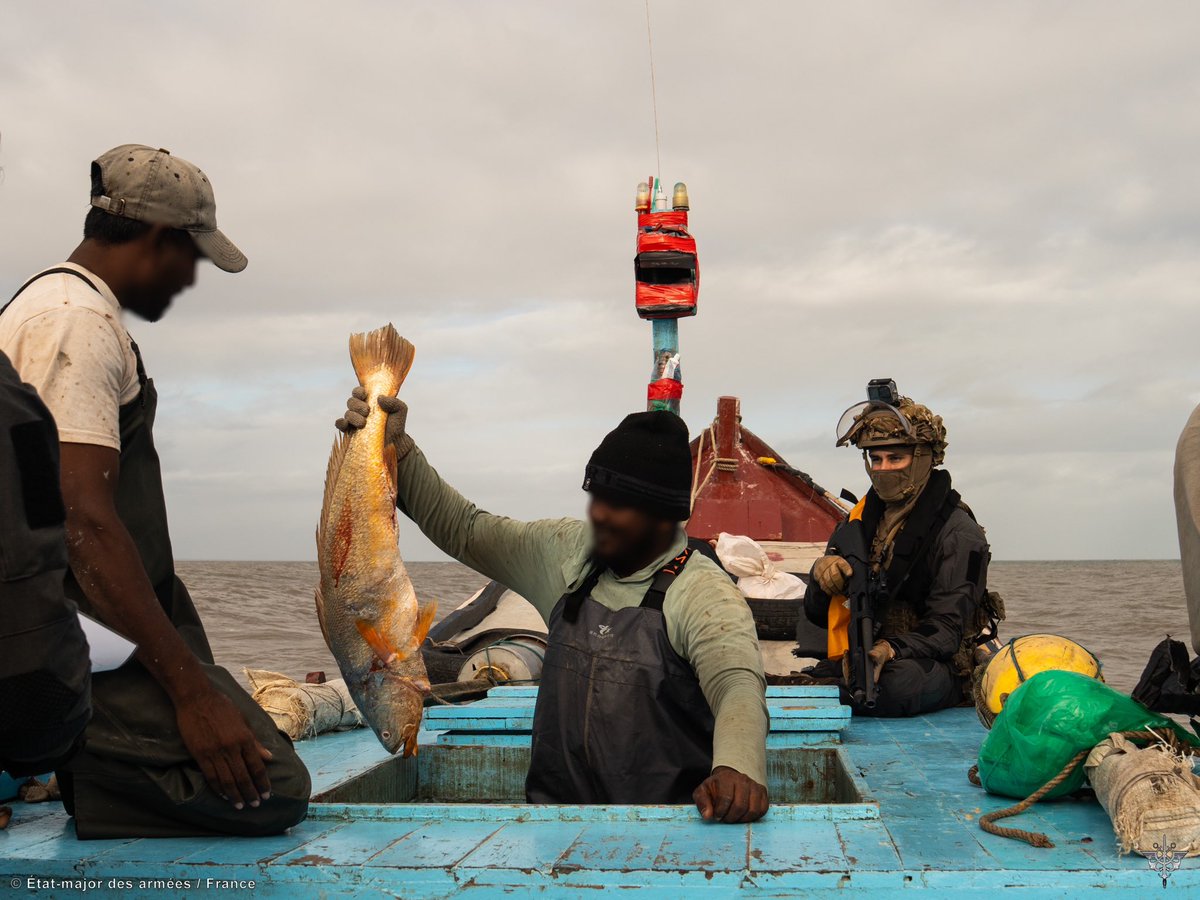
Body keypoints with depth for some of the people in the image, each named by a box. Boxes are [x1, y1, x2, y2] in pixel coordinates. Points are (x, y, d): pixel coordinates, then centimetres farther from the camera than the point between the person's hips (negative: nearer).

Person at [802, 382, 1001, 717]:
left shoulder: (957, 532, -7)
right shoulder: (863, 517, 11)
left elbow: (945, 630, -14)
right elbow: (817, 614, 12)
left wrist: (891, 650, -34)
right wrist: (822, 575, -12)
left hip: (940, 667, -4)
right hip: (863, 657, 4)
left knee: (900, 682, -39)